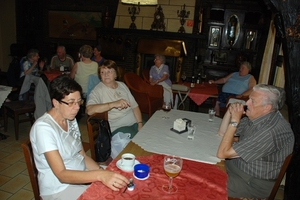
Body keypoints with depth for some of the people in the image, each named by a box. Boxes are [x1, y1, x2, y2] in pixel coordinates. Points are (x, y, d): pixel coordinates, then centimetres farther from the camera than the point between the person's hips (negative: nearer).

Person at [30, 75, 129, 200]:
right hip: (59, 188, -7)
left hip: (82, 176, 7)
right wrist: (100, 175, -39)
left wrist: (104, 173, -9)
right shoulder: (43, 127, -21)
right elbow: (61, 174, -26)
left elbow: (83, 156, 7)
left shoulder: (71, 120, 4)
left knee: (122, 187, -7)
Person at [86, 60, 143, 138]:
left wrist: (140, 124, -2)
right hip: (117, 128, -5)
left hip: (135, 123, 6)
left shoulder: (122, 85, 14)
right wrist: (113, 104, -32)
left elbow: (134, 106, 12)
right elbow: (89, 110, -23)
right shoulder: (98, 90, -5)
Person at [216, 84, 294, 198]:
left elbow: (222, 154, -30)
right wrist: (230, 111, -11)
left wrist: (234, 121, -25)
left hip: (254, 183, -8)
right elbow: (222, 132, 6)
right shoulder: (256, 117, -5)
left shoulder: (270, 131, -33)